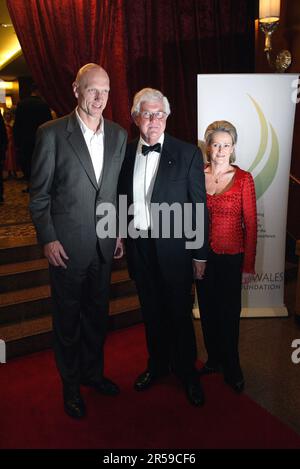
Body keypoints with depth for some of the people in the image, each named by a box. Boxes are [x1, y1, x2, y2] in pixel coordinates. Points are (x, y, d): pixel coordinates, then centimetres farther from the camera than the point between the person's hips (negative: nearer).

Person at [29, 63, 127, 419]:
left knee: (97, 312, 18)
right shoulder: (52, 133, -9)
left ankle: (93, 372, 40)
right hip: (67, 244, -4)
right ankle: (70, 384, 32)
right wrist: (48, 239, -10)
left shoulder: (118, 135, 5)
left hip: (104, 244, 4)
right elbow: (39, 193, -7)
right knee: (67, 317, 11)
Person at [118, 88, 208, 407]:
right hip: (139, 248, 4)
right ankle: (158, 364, 41)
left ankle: (187, 372, 33)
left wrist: (200, 255, -8)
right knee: (151, 312, 18)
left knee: (180, 314, 10)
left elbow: (198, 206, -7)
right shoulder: (125, 153, 3)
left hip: (174, 249, -3)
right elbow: (122, 200, 9)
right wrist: (123, 236, 5)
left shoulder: (187, 154, -7)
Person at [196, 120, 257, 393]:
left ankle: (231, 368, 30)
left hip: (231, 257, -3)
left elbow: (251, 224, -6)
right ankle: (214, 360, 37)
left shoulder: (243, 179, -8)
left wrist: (249, 265, -7)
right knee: (207, 309, 15)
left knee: (229, 312, 8)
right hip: (202, 255, 3)